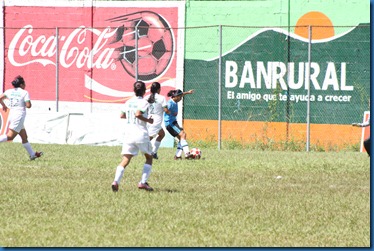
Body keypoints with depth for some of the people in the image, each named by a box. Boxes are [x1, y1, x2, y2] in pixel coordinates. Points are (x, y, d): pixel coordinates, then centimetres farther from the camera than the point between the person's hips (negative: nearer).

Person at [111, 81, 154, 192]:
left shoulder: (128, 102, 10)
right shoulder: (144, 103, -7)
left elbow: (122, 115, 15)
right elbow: (138, 114, -21)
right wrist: (148, 120, -8)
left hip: (128, 133, 4)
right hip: (141, 133, -4)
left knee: (125, 160, -1)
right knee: (149, 158, 15)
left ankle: (116, 181, -23)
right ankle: (143, 182, 2)